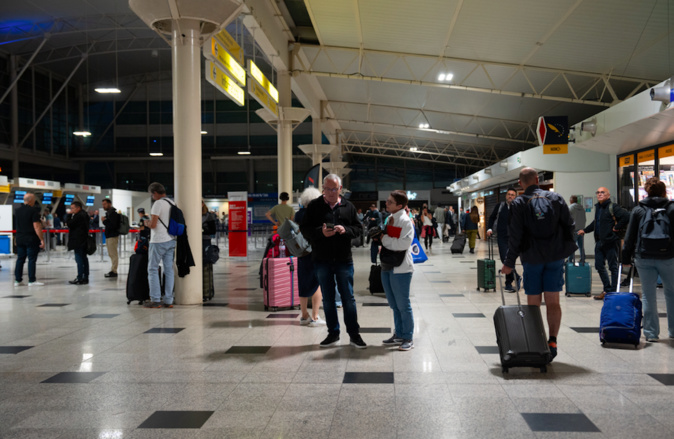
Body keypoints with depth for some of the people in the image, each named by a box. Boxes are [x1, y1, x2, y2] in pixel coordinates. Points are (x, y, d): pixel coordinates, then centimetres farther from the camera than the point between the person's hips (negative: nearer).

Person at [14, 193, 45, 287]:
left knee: (20, 259, 11)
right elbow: (36, 227, -17)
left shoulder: (17, 211, 9)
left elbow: (16, 225, 20)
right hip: (31, 239, -7)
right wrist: (42, 239, -15)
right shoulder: (33, 211, -14)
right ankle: (32, 280, -1)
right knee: (32, 259, -2)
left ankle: (18, 280, 13)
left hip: (19, 239, 7)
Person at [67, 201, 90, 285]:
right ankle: (85, 278, 16)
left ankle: (80, 279, -9)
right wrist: (71, 215, 14)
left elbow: (70, 224, -14)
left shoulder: (78, 216, -16)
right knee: (84, 258, 12)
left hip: (78, 242, -10)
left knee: (79, 260, -9)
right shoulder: (84, 214, 16)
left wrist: (69, 215, -5)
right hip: (84, 241, 10)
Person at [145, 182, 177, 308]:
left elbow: (153, 225, -17)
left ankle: (155, 300, 0)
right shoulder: (172, 203, 11)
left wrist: (147, 222, 5)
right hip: (171, 240, 7)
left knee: (153, 269, 2)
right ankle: (168, 300, 9)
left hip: (159, 241, -7)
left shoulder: (158, 203, -13)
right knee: (169, 269, 7)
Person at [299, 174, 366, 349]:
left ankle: (354, 334, 14)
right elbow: (304, 229, -1)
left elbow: (358, 228, 6)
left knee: (348, 298, 4)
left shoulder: (348, 206, 6)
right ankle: (333, 333, 21)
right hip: (322, 260, 0)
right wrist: (320, 232, -19)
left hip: (344, 260, 0)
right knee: (328, 298, 9)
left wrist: (345, 230, -15)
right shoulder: (314, 206, 2)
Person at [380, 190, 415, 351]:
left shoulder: (405, 220, -13)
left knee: (403, 305, 1)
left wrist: (384, 239, -14)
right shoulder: (390, 218, 12)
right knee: (394, 305, 15)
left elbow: (404, 243, -23)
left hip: (400, 268, -8)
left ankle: (408, 338, 11)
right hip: (387, 267, 8)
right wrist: (380, 238, 0)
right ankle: (399, 335, 26)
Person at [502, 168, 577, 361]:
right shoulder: (555, 198, 5)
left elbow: (515, 236, -7)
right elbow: (569, 225, 7)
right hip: (556, 257, 2)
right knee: (553, 301, 4)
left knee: (533, 303, 5)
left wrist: (509, 263, -2)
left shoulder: (519, 203, -3)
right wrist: (567, 250, 17)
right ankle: (552, 341, -6)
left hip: (532, 258, -2)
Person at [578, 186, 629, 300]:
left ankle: (613, 292, 8)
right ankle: (607, 290, 22)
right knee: (599, 266, 11)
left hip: (611, 241, -9)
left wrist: (617, 227, -17)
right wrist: (585, 230, 29)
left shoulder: (613, 207, -12)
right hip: (599, 242, 9)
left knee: (613, 267, 1)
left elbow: (626, 216, -24)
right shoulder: (598, 207, 15)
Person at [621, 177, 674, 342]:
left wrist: (626, 257, 8)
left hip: (644, 258, 0)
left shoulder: (638, 210, 2)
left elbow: (630, 236, 3)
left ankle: (651, 333, 6)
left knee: (648, 295, 4)